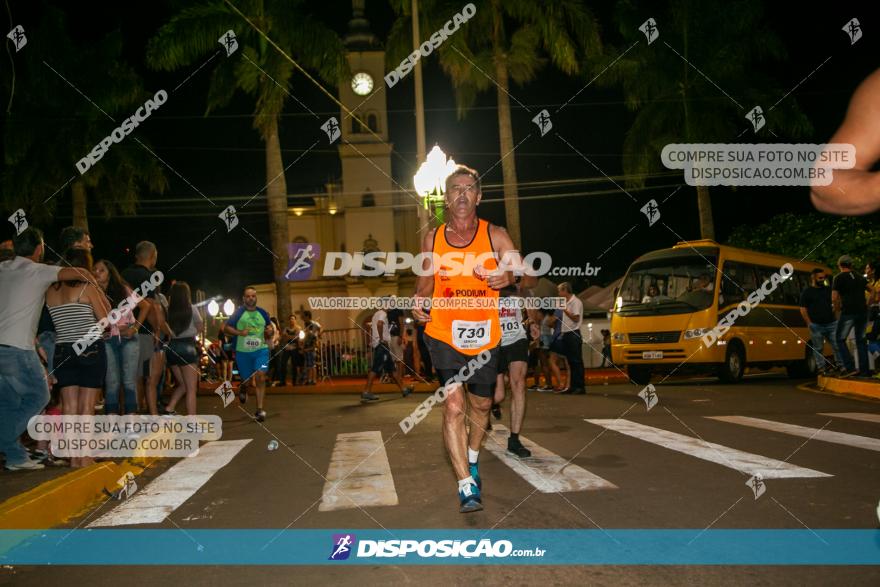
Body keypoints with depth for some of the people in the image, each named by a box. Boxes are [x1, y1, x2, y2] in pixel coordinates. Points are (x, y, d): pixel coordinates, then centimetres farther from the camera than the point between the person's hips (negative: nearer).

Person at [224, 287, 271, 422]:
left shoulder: (263, 313, 6)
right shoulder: (238, 313, -2)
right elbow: (226, 327, -2)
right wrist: (239, 332, -18)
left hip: (261, 350, 1)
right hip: (243, 352, -1)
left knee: (260, 377, -17)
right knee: (248, 382, 8)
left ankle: (259, 410, -11)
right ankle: (243, 388, 48)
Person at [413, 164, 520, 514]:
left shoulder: (496, 236, -3)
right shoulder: (432, 238, 2)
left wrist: (510, 278, -30)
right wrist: (418, 303, -8)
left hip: (484, 338, 1)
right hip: (444, 335, -1)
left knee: (481, 405, 16)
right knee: (453, 405, -15)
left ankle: (471, 459, 45)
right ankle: (467, 486, -8)